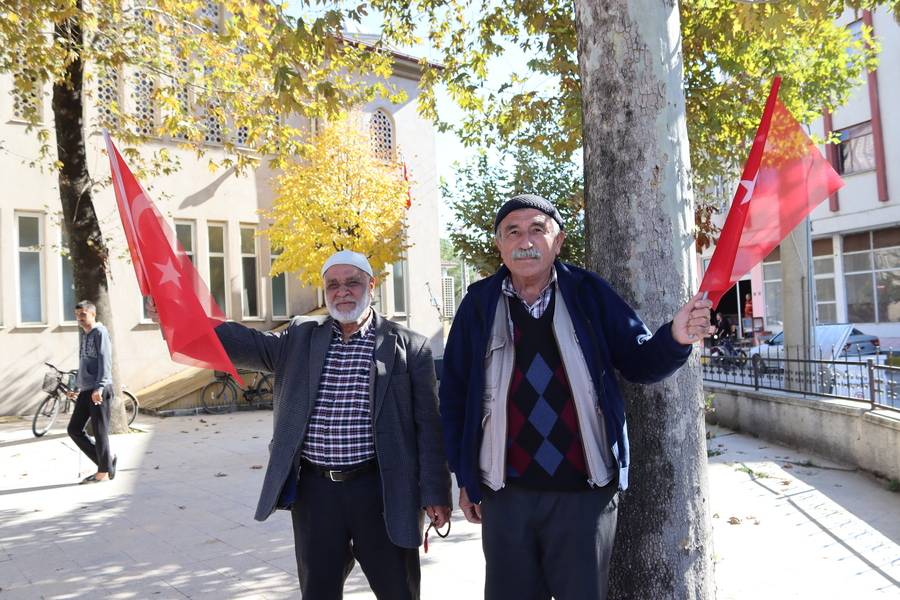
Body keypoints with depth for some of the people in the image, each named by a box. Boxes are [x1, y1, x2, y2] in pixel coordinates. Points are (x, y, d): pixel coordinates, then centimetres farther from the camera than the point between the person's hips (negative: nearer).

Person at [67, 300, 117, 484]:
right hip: (85, 390, 9)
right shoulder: (82, 334, 19)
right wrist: (76, 387, 23)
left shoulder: (100, 332, -7)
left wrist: (99, 387, -24)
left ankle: (104, 470, 9)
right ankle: (107, 460, 16)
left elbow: (105, 362, -16)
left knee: (100, 431, -2)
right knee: (74, 429, 7)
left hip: (100, 390, -9)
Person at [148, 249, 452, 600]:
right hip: (314, 492, 3)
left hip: (380, 493, -2)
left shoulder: (409, 347, -2)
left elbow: (427, 425, -4)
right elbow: (247, 344, -5)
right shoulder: (300, 337, 8)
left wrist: (435, 494, -6)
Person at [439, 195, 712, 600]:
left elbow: (638, 362, 3)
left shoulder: (589, 294, 0)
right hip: (506, 493, 1)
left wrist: (674, 338, -19)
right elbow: (453, 395, 5)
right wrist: (465, 477, 4)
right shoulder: (479, 304, 0)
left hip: (585, 493, 0)